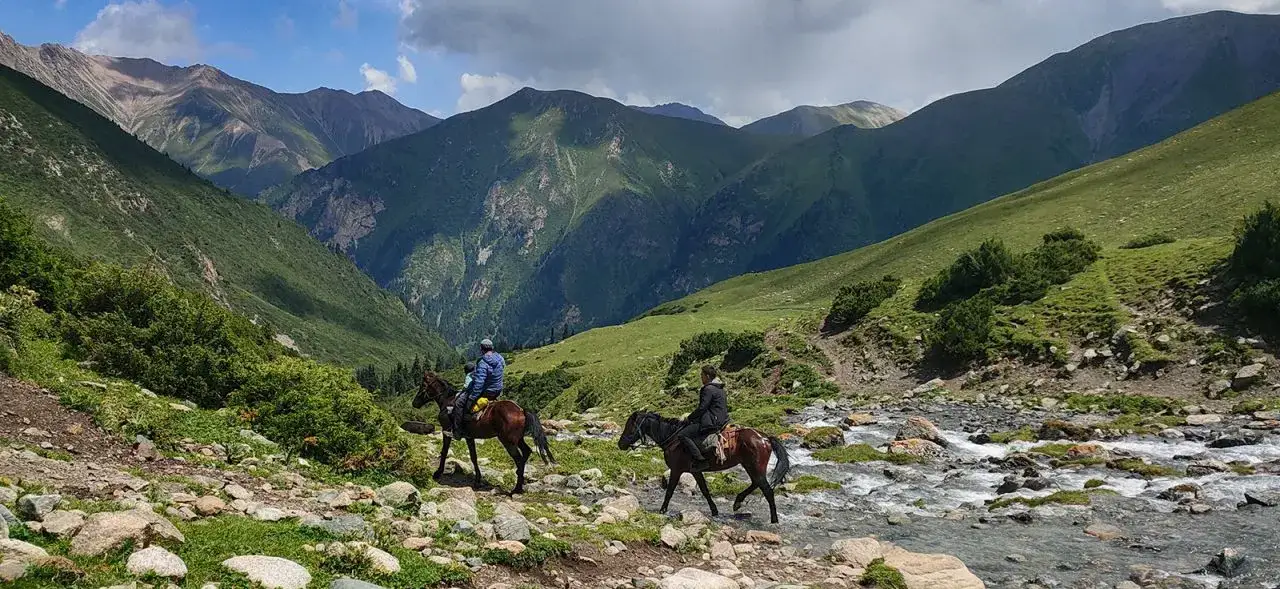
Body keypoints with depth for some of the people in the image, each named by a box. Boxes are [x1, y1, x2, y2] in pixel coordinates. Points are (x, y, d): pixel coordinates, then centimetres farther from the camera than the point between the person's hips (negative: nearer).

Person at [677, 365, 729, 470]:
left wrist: (689, 418, -4)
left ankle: (700, 460, -22)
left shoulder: (708, 389, -15)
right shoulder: (720, 388, 16)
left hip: (712, 422, -11)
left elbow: (702, 408, -18)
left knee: (683, 435, -13)